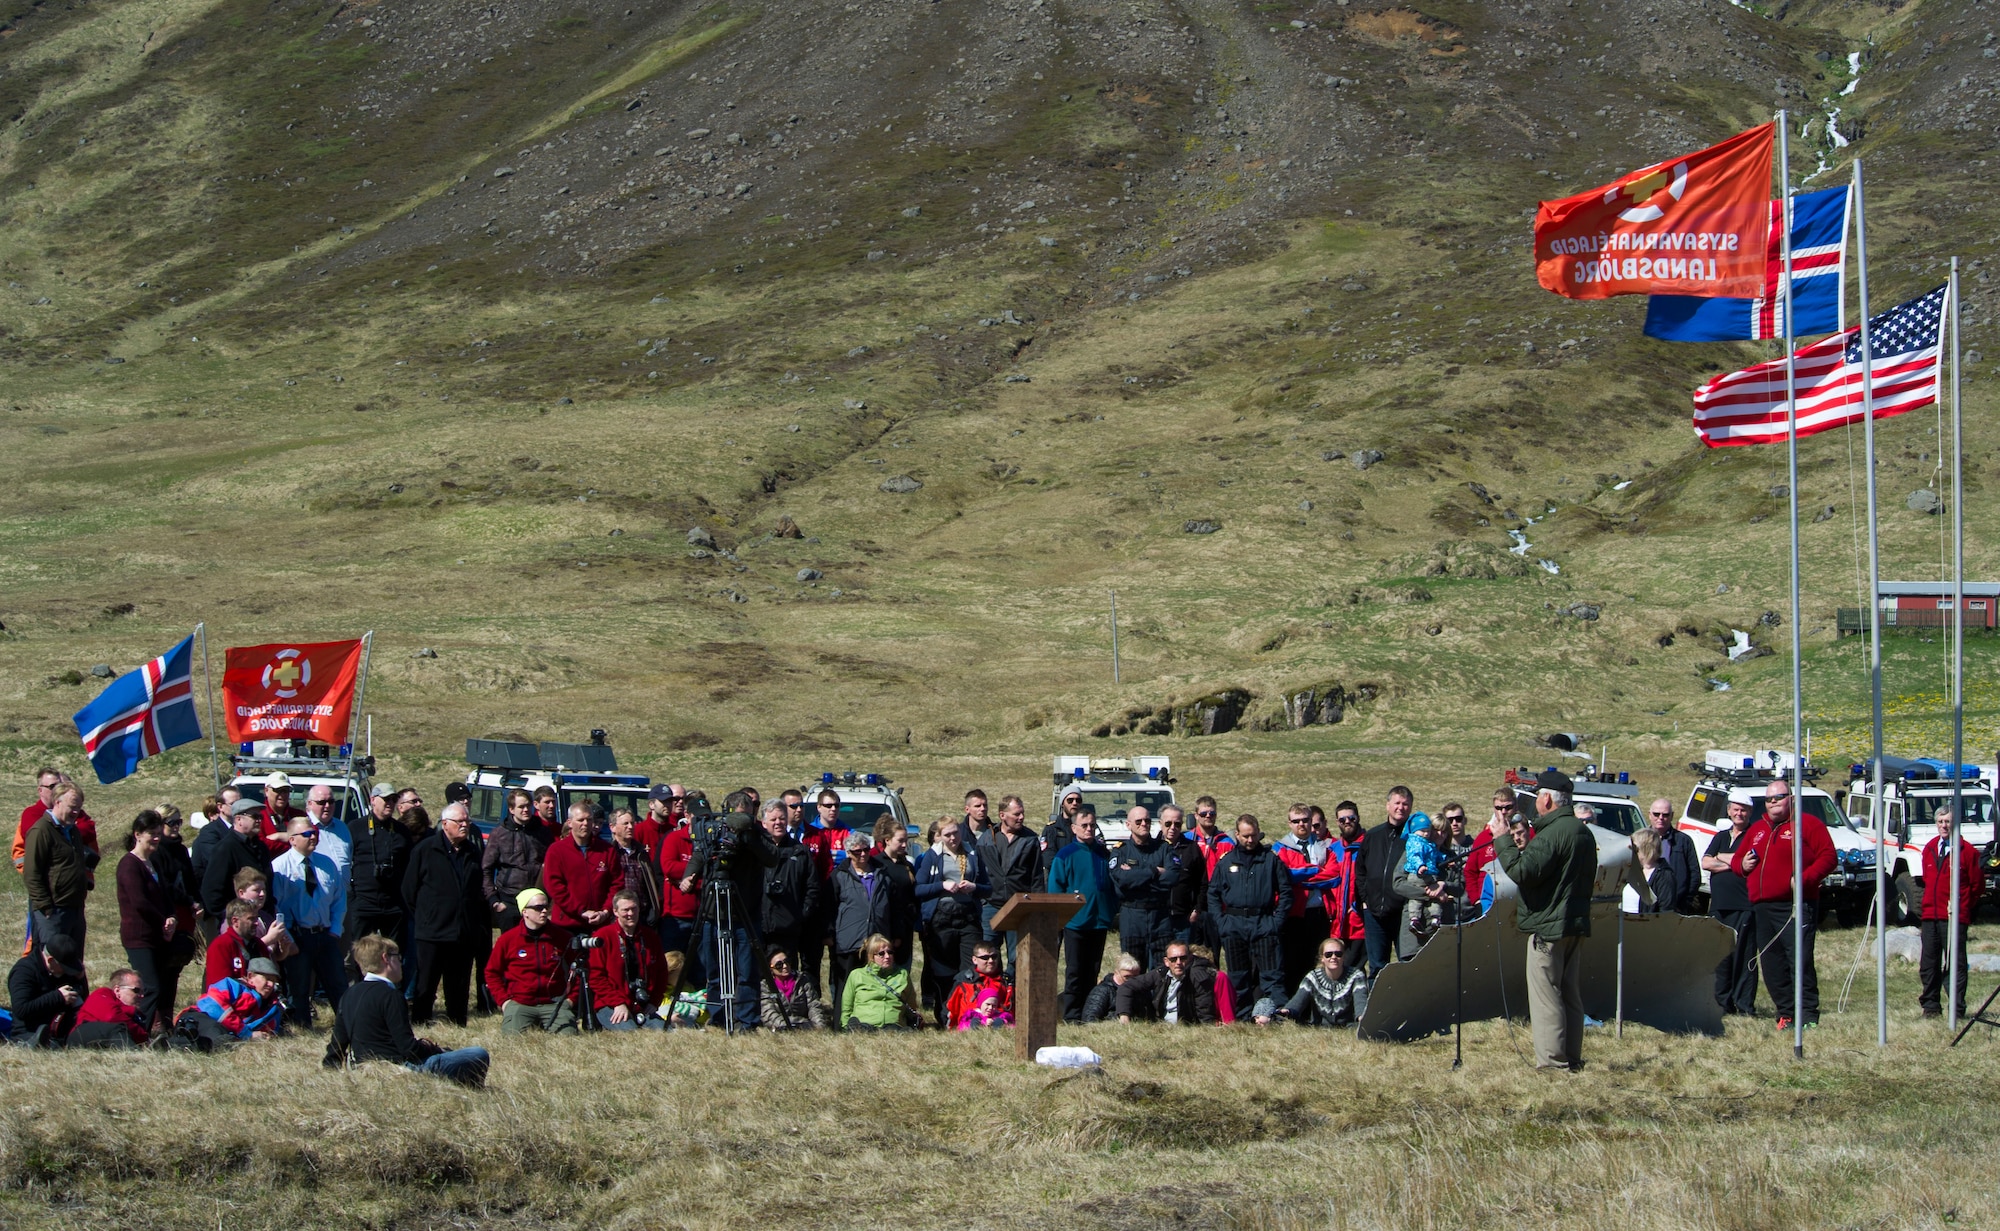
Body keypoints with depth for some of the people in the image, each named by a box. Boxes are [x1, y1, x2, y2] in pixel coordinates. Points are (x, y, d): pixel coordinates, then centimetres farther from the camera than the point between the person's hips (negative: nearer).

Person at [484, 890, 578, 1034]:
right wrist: (503, 999, 0)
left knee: (568, 1035, -23)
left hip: (554, 1004, 1)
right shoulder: (508, 939, 2)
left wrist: (571, 997, 4)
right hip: (519, 1003, -1)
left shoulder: (561, 937, 5)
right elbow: (492, 972, 11)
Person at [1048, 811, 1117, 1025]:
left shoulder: (1102, 854, 10)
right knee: (1075, 972, -2)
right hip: (1075, 923, -4)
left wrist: (1112, 913, 9)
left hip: (1099, 923, 4)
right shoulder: (1066, 855, -4)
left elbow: (1112, 885, 16)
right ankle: (1072, 1015, 2)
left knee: (1092, 971, 10)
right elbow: (1055, 887, -4)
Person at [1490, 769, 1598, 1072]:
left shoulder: (1553, 833, -18)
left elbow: (1522, 872, -25)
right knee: (1570, 996, 13)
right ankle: (1573, 1060, 16)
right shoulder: (1584, 832, 14)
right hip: (1576, 923, 10)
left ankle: (1552, 1062, -10)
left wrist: (1503, 840, -15)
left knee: (1545, 996, -7)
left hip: (1548, 926, -10)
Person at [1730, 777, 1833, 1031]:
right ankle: (1785, 1013, 12)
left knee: (1800, 961, -12)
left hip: (1795, 906, -7)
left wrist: (1805, 879, -18)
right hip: (1762, 909, 7)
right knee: (1771, 965, 6)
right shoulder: (1757, 829, 22)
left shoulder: (1807, 824, 2)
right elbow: (1736, 860, 29)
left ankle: (1808, 1016, -12)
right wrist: (1742, 864, 4)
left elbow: (1827, 857, -5)